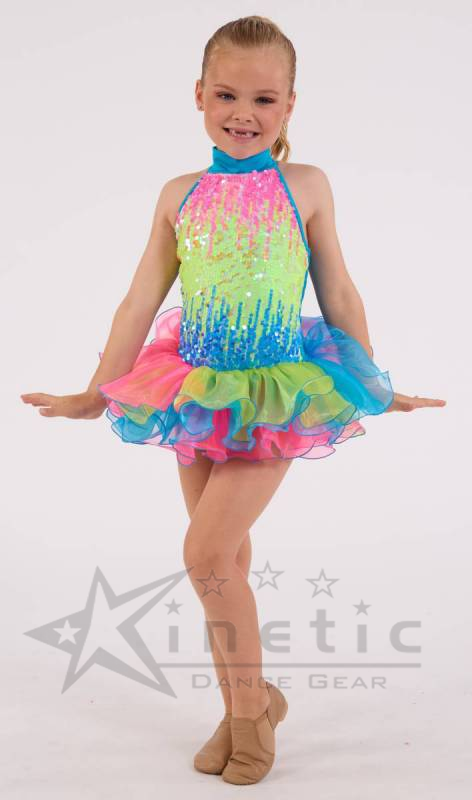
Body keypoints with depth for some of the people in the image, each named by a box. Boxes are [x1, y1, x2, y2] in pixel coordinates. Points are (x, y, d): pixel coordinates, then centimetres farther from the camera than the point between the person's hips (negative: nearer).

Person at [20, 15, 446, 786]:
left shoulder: (306, 186, -2)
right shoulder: (181, 195, 3)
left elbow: (338, 295, 6)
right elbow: (141, 301, 7)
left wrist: (376, 388, 11)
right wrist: (96, 393, 8)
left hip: (280, 395, -3)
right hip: (199, 394, 4)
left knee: (207, 552, -13)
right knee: (226, 558, 12)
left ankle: (250, 701, 8)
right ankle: (245, 707, 29)